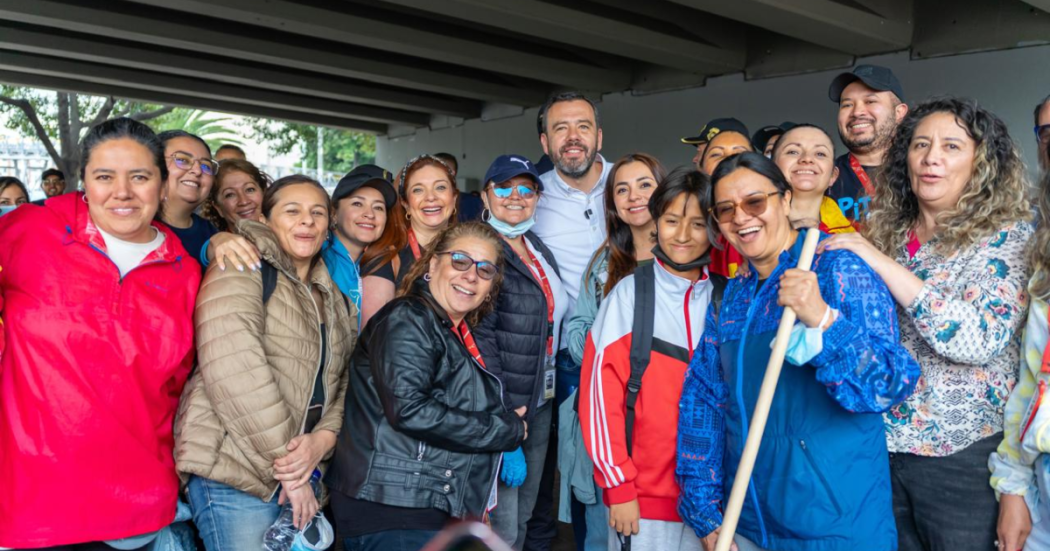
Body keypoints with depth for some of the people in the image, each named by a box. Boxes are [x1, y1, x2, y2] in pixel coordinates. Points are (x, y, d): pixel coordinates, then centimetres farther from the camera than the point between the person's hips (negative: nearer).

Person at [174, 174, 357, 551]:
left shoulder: (333, 298, 15)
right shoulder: (242, 272, -7)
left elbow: (345, 382, 11)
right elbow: (234, 372, -19)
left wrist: (323, 438, -10)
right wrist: (287, 464, -17)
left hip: (303, 475, 7)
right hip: (235, 469, -7)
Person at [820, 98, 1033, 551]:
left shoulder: (1010, 237, -6)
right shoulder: (885, 233, 7)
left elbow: (977, 340, -22)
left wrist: (883, 264, -20)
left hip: (961, 452, -4)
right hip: (879, 445, 4)